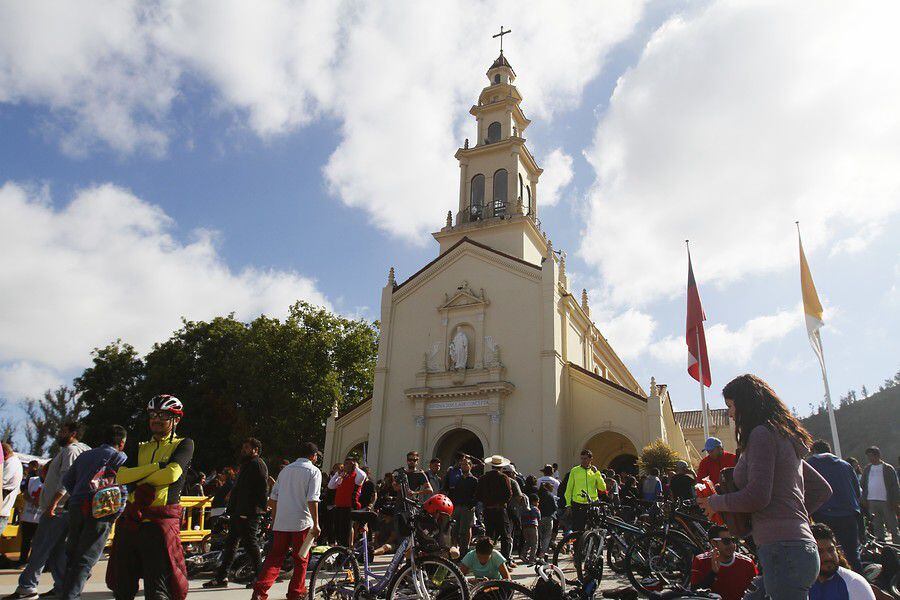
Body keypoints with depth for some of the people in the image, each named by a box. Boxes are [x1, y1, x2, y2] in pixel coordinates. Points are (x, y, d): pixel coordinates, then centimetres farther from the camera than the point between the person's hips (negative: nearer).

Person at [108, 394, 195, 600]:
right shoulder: (141, 448, 19)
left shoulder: (184, 444, 4)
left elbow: (172, 474, -13)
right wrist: (156, 466, -9)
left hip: (161, 520, -6)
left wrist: (138, 480, -2)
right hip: (130, 518, 6)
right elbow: (121, 476, 2)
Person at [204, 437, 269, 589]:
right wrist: (231, 507, 22)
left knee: (250, 543, -4)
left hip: (250, 514, -10)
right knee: (230, 543, 12)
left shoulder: (258, 464, -10)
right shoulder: (246, 464, 21)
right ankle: (221, 577, 18)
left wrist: (261, 507, -24)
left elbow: (264, 487, -19)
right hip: (238, 513, 10)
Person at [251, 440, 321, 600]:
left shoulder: (286, 469, 12)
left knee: (275, 557, 10)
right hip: (302, 522, -5)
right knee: (301, 559, 10)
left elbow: (273, 497, 14)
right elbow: (312, 500, -14)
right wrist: (316, 524, -11)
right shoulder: (313, 471, -6)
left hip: (281, 522, 5)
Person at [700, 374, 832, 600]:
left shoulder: (762, 434, -10)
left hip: (782, 549, -10)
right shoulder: (785, 436, 19)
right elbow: (822, 490, 25)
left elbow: (758, 495, -18)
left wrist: (715, 502, -4)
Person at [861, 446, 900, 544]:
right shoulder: (867, 469, 11)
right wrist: (864, 500, 4)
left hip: (886, 501, -4)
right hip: (871, 502, 4)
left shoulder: (888, 468, -1)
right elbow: (863, 486, 13)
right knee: (877, 527, 9)